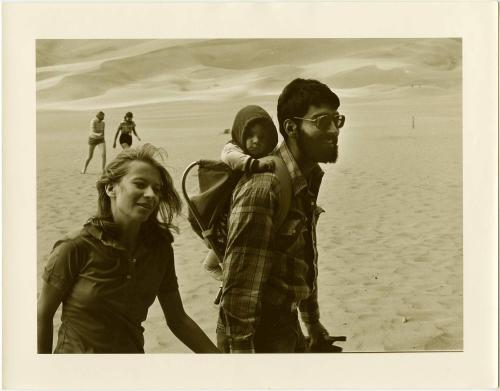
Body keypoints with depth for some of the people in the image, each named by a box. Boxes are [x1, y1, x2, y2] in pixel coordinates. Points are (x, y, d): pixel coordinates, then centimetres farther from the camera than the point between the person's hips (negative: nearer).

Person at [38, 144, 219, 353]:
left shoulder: (159, 249, -6)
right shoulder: (77, 247, -19)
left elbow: (178, 320, 3)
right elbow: (42, 315, -9)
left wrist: (218, 358, -3)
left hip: (133, 351, 4)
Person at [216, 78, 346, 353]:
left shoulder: (308, 179, 4)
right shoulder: (262, 187, -24)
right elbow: (239, 288, -26)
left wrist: (314, 326, 19)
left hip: (287, 329, 9)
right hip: (258, 335, -9)